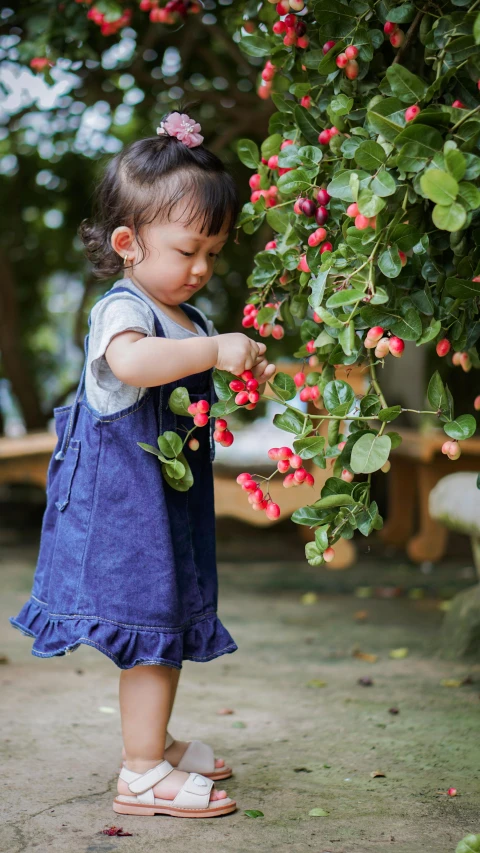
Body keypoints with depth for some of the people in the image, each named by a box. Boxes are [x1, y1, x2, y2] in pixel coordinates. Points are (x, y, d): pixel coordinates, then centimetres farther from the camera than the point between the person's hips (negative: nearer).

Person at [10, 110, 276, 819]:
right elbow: (130, 360, -42)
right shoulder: (123, 309, -17)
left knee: (169, 624, 18)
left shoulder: (191, 319, 13)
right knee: (153, 630, -6)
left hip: (171, 493, 10)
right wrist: (215, 351, -39)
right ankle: (143, 773, 3)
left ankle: (154, 742, 35)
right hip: (124, 494, -9)